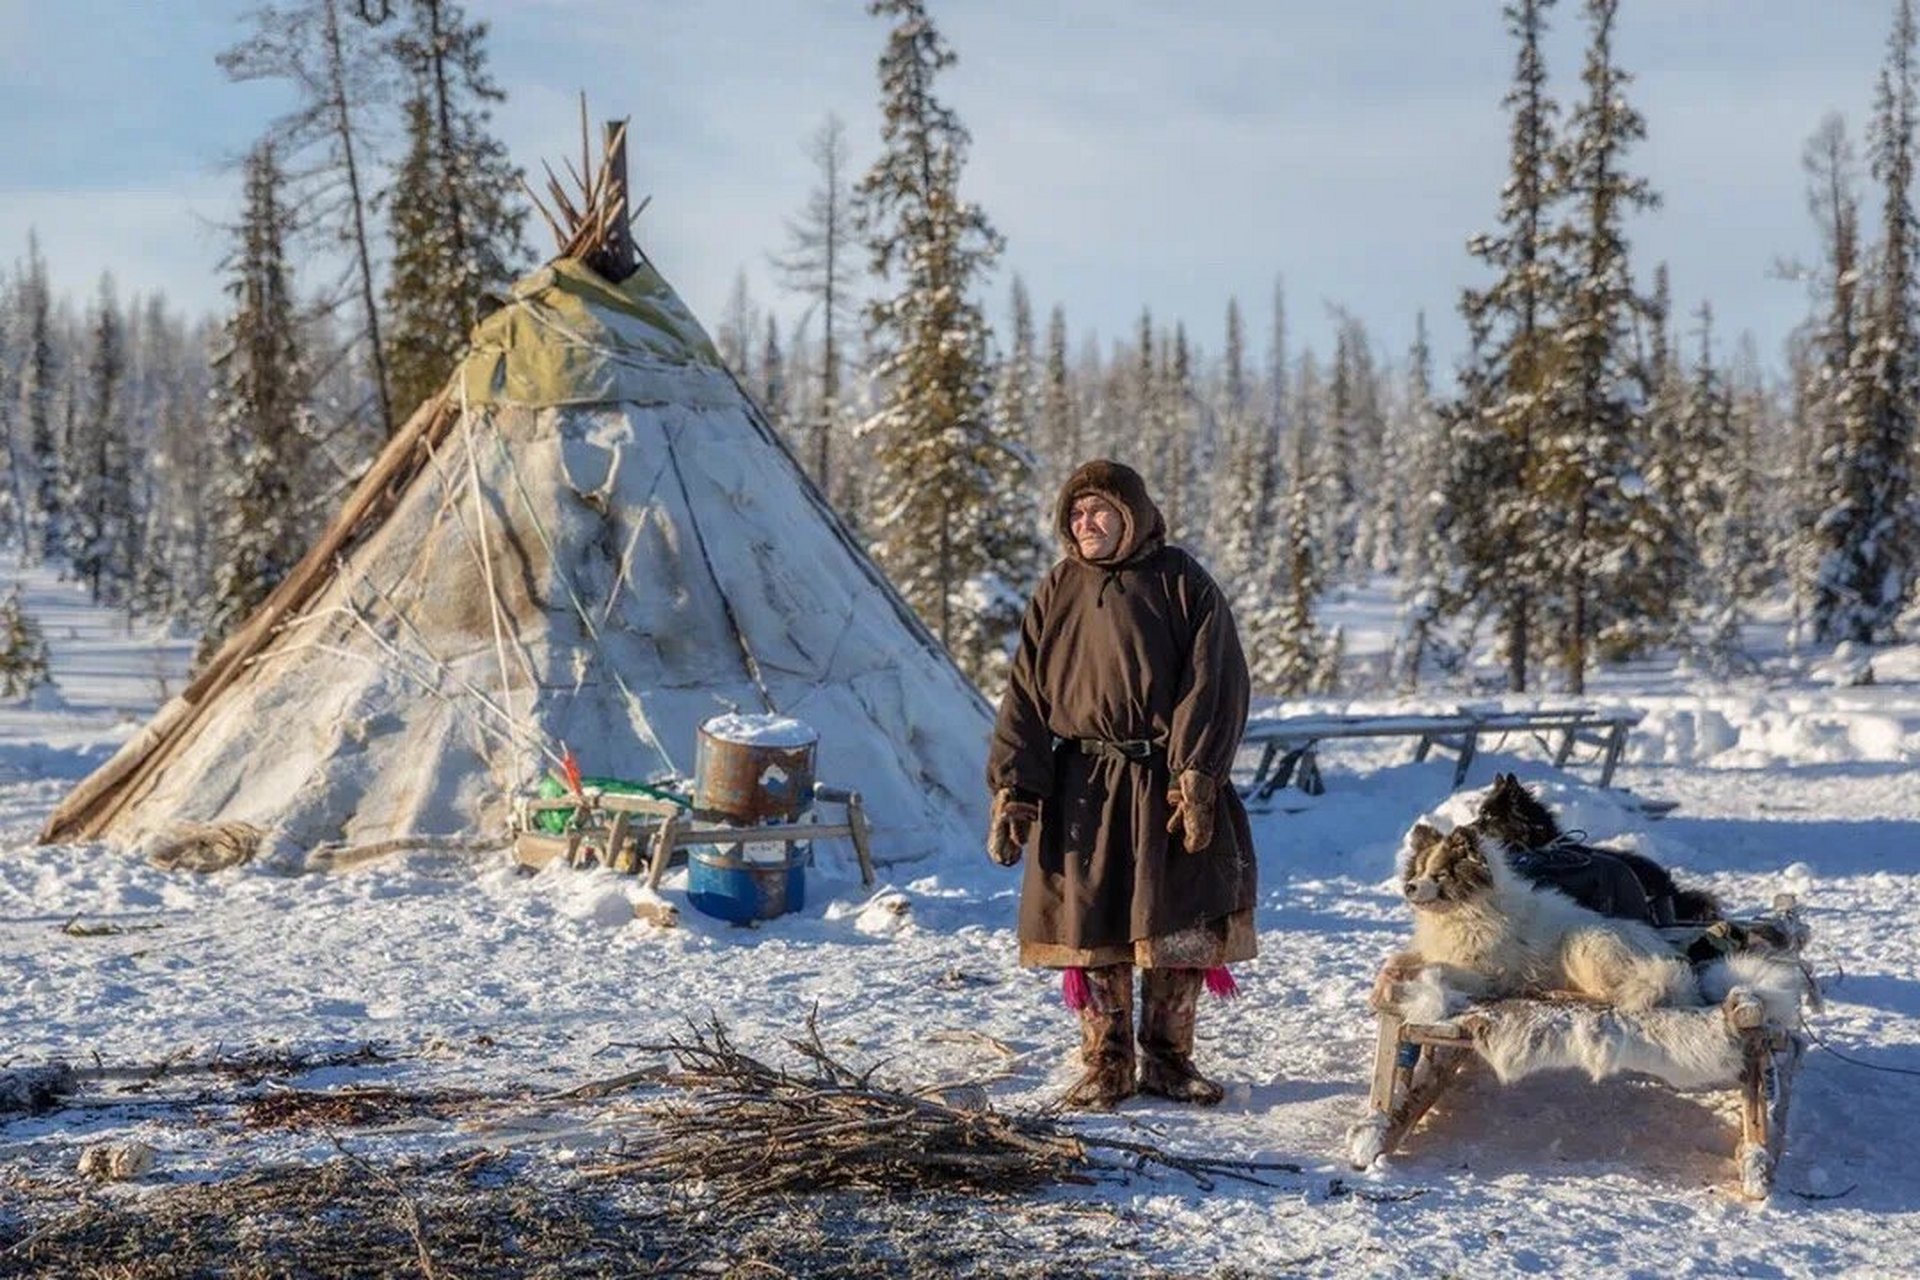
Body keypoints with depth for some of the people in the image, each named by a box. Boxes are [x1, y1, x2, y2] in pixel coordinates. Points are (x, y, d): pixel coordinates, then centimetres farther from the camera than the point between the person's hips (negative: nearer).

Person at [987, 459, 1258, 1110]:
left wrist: (1196, 780, -17)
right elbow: (1025, 694, 4)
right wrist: (1012, 790, -5)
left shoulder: (1181, 583, -2)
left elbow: (1212, 685, -8)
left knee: (1179, 928, 4)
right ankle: (1106, 1065, 16)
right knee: (1092, 930, 5)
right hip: (1083, 788, 2)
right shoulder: (1059, 591, 7)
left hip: (1167, 786, -2)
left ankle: (1168, 1060, 19)